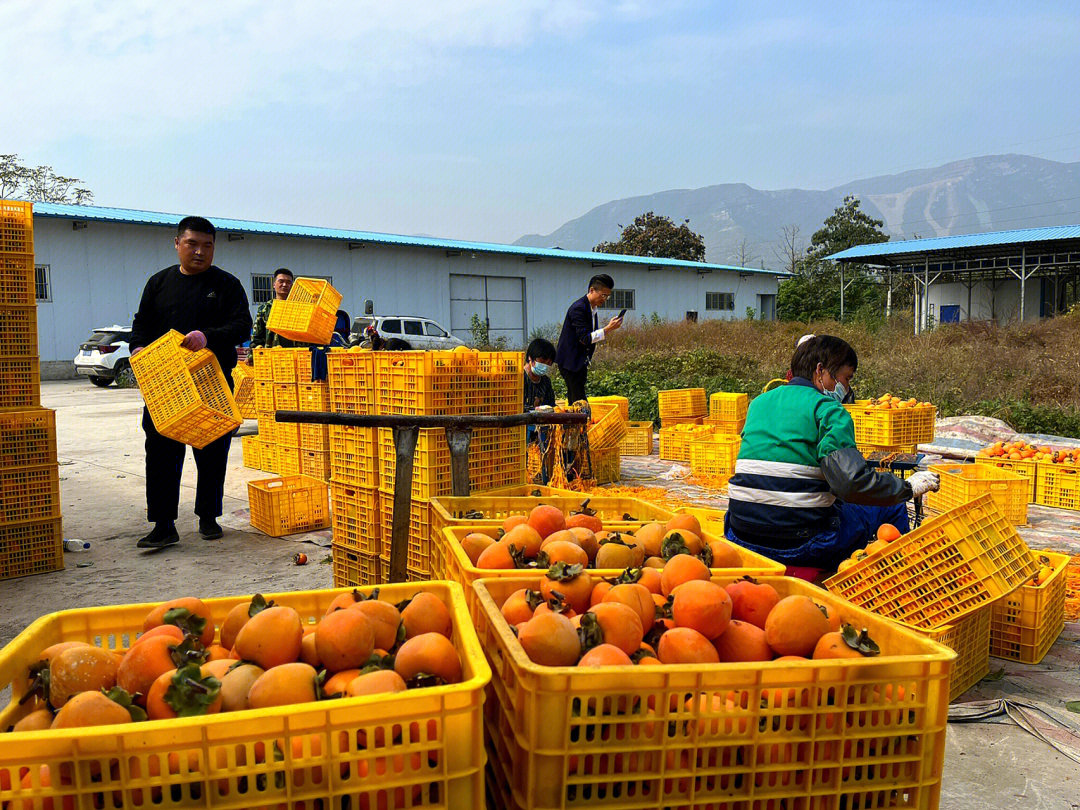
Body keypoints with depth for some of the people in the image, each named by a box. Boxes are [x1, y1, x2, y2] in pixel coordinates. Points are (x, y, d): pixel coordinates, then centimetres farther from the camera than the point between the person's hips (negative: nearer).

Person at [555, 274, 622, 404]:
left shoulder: (592, 307, 11)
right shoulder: (578, 308, -19)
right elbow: (585, 338, -26)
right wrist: (608, 328, -27)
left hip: (580, 361, 9)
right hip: (570, 361, -9)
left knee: (575, 401, 9)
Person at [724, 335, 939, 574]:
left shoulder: (759, 402, 11)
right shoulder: (828, 410, -10)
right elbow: (853, 483, -21)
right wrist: (910, 487, -6)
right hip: (800, 544, -7)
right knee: (892, 509, 15)